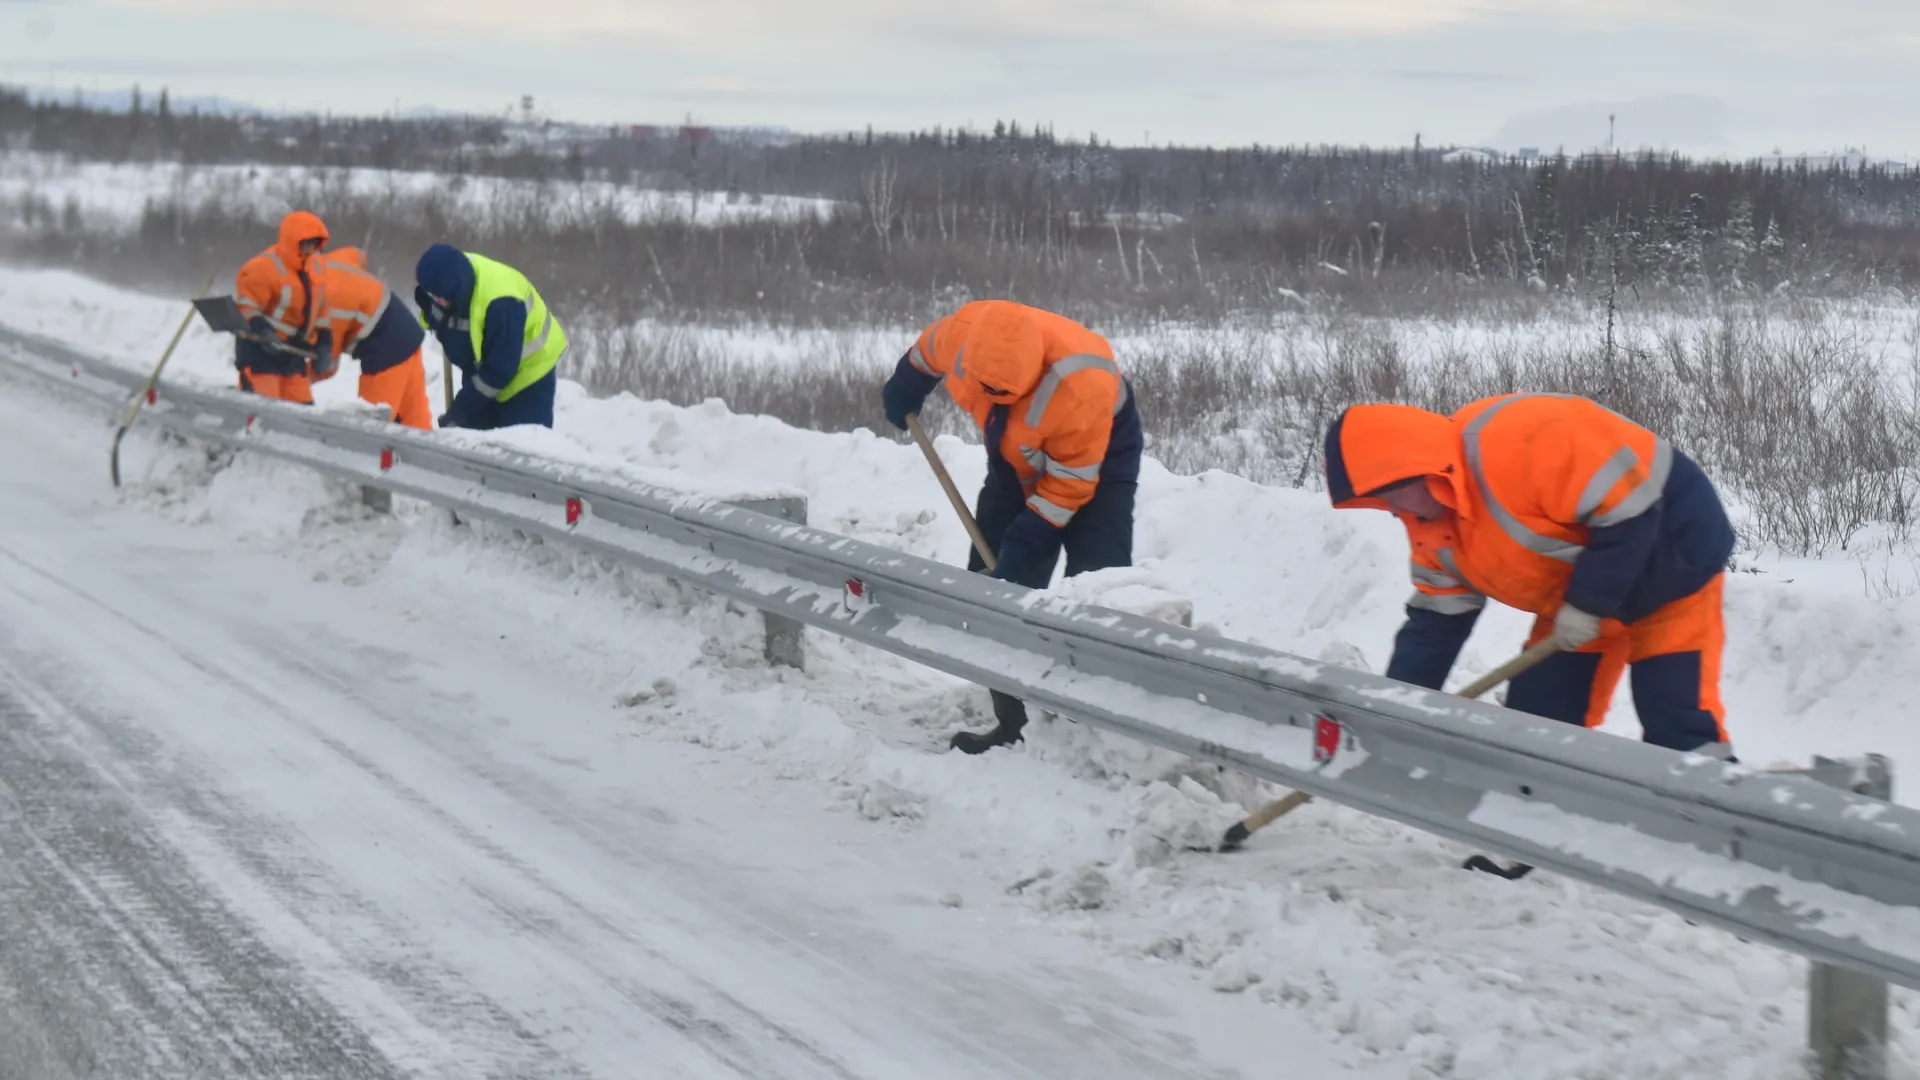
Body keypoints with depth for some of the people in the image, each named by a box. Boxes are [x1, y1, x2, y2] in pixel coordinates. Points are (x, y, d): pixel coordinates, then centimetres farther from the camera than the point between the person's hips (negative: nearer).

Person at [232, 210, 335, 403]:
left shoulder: (315, 267, 9)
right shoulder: (263, 268, -18)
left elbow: (318, 310, 17)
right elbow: (244, 307, -18)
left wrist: (323, 345, 10)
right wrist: (262, 331, -33)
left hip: (292, 351, 8)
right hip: (260, 350, -8)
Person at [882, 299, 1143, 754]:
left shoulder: (1081, 385, -41)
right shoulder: (964, 331, -27)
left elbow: (1070, 485, -29)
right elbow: (926, 353, 1)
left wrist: (1025, 542, -29)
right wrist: (903, 393, 18)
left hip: (1096, 466, -6)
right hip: (1019, 465, 6)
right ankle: (1014, 722, 9)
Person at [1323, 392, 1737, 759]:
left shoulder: (1521, 441, -34)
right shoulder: (1432, 523, -2)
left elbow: (1631, 509, -31)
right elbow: (1437, 617, 4)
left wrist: (1587, 603, -24)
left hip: (1671, 560, -9)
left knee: (1680, 729, -14)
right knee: (1536, 717, 4)